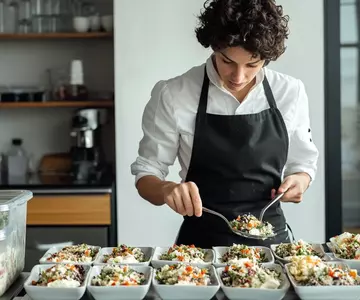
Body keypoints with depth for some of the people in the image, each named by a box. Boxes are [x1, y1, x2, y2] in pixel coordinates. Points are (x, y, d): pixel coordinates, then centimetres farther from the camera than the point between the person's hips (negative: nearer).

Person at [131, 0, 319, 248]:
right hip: (201, 242, -2)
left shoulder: (291, 92, -1)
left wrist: (300, 180, -9)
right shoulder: (173, 96, -8)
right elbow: (146, 174, -1)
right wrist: (167, 189, -22)